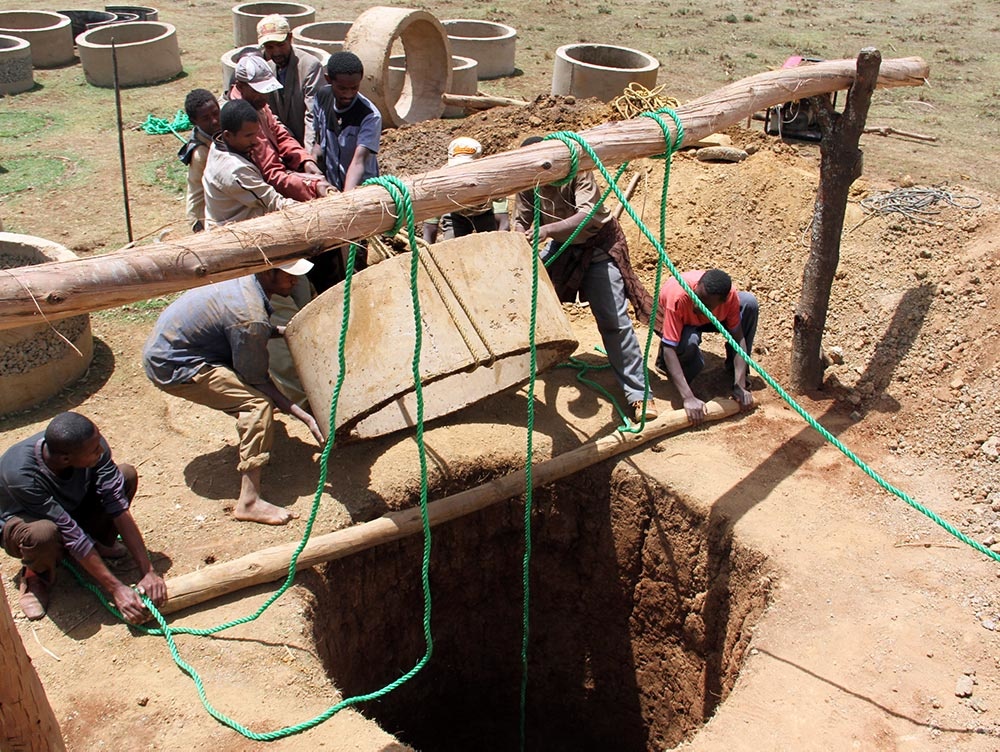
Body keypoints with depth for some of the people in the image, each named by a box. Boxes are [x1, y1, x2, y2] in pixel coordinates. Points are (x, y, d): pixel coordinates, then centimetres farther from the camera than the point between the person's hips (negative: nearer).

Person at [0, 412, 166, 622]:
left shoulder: (92, 444, -29)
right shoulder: (21, 475, -40)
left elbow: (119, 506, -27)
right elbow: (71, 534, -36)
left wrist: (148, 571, -31)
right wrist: (116, 588, -32)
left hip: (72, 507, 4)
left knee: (127, 475, -20)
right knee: (43, 533, -40)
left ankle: (100, 542, 3)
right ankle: (36, 575, -5)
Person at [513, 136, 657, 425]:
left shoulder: (576, 171, -28)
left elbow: (589, 215, -39)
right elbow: (521, 220, -4)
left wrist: (547, 229, -51)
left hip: (597, 246, -6)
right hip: (561, 247, 6)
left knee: (614, 320, -12)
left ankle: (638, 394, -8)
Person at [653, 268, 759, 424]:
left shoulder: (729, 294, -30)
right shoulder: (678, 296, -41)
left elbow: (738, 337, -22)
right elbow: (669, 348, -42)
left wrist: (740, 386, -30)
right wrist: (688, 398, -47)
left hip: (705, 320, 5)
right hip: (670, 322, -4)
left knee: (749, 303, -20)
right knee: (688, 342, -40)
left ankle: (734, 370, -4)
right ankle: (666, 364, -5)